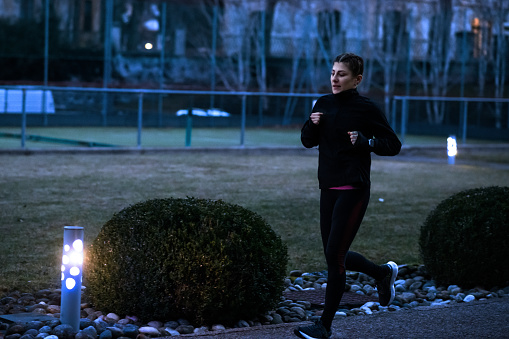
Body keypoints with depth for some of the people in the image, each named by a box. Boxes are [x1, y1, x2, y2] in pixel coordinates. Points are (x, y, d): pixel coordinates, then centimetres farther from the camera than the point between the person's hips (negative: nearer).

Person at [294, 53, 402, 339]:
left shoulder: (366, 109, -8)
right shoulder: (324, 104, 8)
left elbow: (394, 145, -5)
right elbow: (309, 142, 16)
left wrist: (365, 141, -20)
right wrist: (312, 125, -5)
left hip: (354, 190, -7)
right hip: (329, 189, 7)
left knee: (334, 256, -8)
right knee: (335, 255, 13)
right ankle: (384, 273, 40)